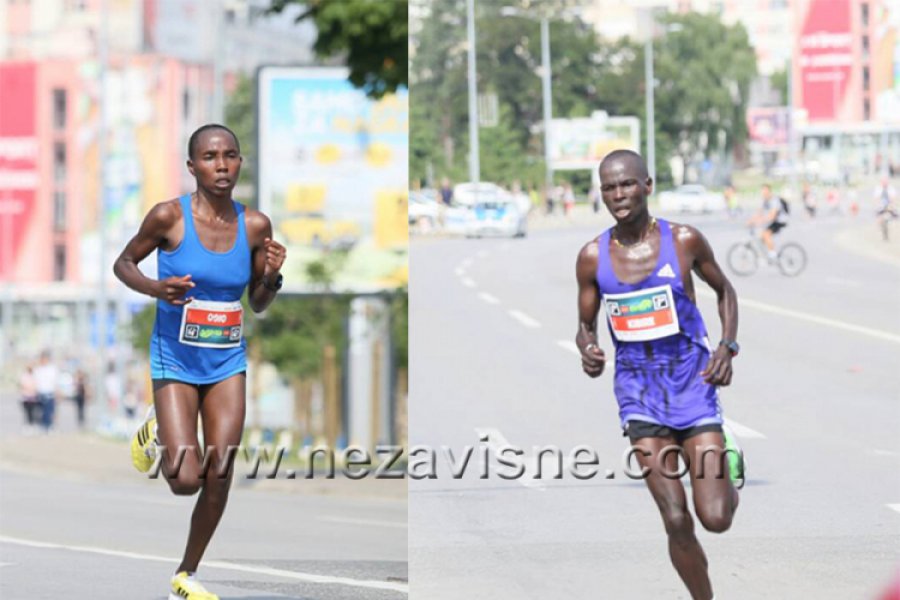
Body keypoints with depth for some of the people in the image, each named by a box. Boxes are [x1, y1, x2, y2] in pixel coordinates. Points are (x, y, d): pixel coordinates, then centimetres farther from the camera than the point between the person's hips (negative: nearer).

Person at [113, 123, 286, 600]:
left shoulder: (255, 226, -3)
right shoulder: (169, 217, -13)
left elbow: (258, 305, 8)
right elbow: (123, 264, 1)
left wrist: (272, 277, -13)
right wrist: (155, 288, -18)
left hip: (228, 363, 3)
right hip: (175, 360, -3)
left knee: (220, 477, -2)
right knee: (185, 482, -11)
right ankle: (157, 432, 24)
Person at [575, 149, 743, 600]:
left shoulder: (684, 241, -7)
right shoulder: (592, 257, -3)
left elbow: (724, 291, 9)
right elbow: (586, 325, 10)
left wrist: (727, 347, -5)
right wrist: (587, 350, -13)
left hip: (692, 381, -1)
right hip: (639, 392, 1)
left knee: (716, 518, -8)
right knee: (677, 522, -5)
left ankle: (729, 467, 28)